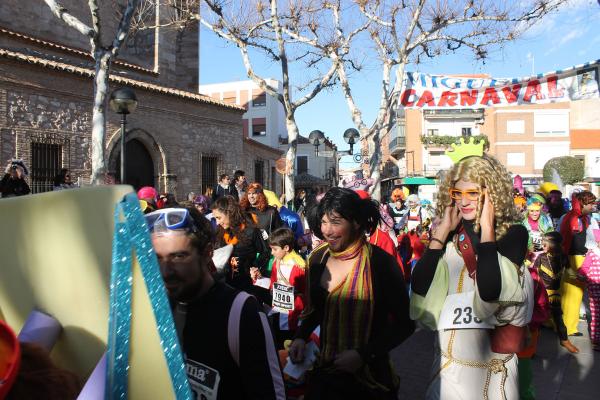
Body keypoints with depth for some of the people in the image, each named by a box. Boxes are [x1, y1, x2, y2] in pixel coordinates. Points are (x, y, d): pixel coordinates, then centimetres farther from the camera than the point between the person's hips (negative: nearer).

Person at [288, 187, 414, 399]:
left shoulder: (380, 262, -19)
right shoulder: (318, 258, -4)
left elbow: (405, 324, -12)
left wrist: (363, 354, -19)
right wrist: (301, 337, -5)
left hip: (369, 378, -4)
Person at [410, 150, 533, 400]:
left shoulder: (513, 233, -10)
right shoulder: (449, 234, -1)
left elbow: (490, 292, -27)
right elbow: (420, 290, -14)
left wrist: (486, 227, -21)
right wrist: (441, 233, -14)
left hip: (492, 360, -2)